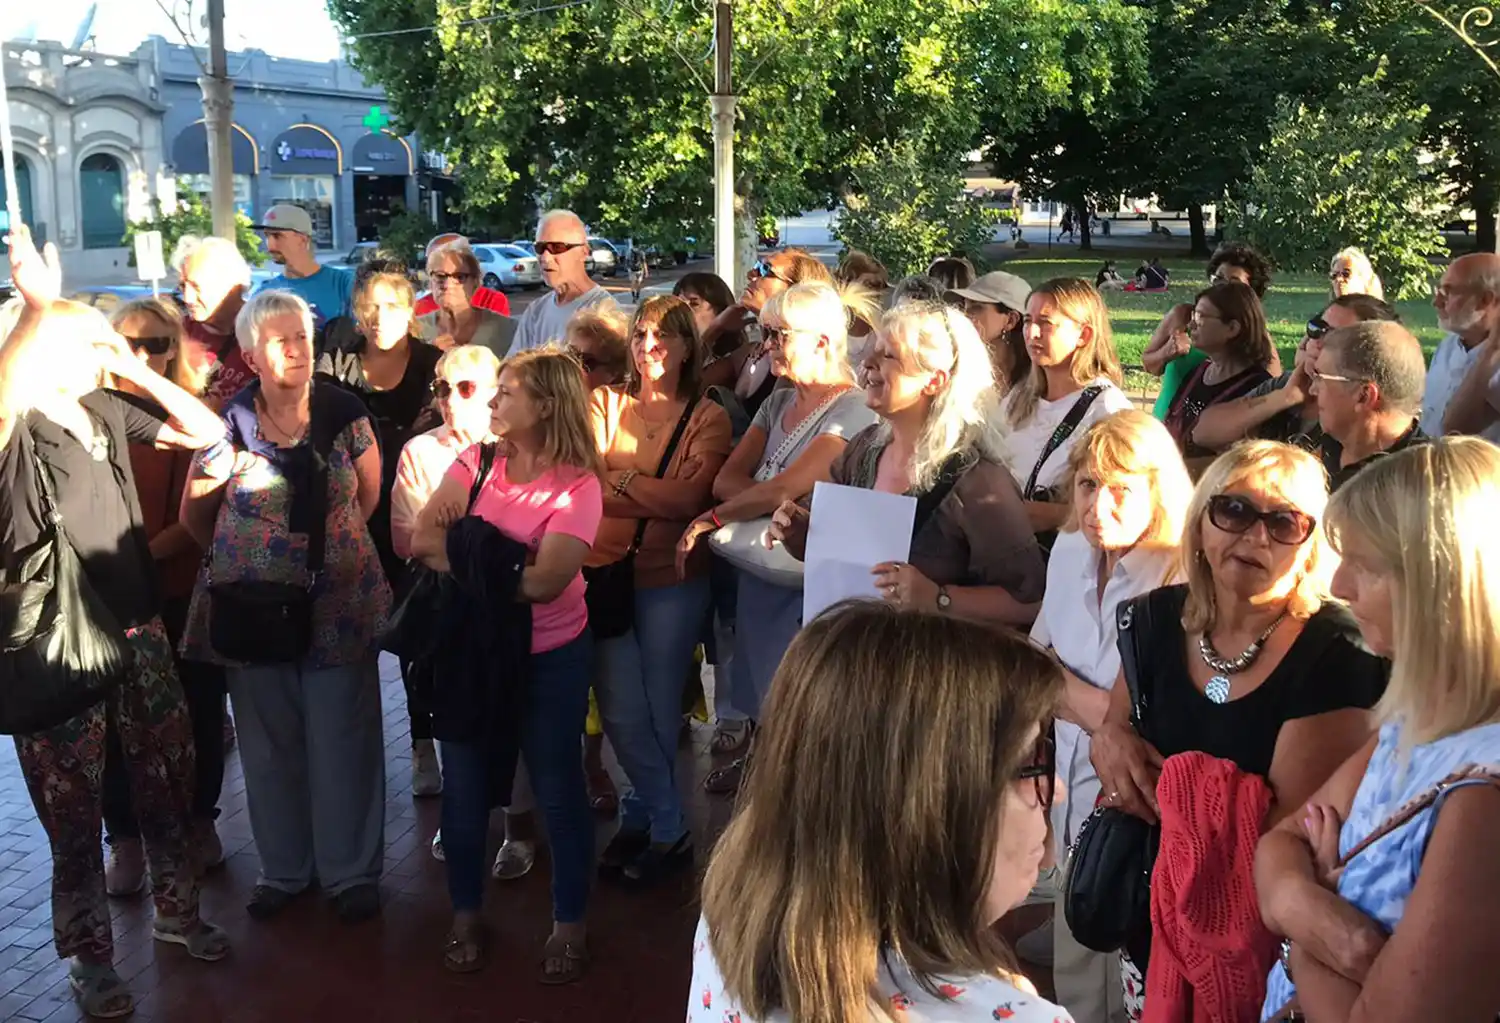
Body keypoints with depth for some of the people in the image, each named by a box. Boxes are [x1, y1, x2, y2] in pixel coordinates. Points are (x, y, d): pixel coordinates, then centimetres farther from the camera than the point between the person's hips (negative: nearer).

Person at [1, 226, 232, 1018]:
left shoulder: (105, 411, 4)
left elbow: (207, 432, 6)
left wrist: (138, 370, -4)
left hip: (139, 625, 6)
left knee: (166, 778, 16)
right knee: (74, 810, 7)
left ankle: (177, 910, 36)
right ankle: (89, 956, 24)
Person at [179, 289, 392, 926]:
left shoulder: (343, 412, -3)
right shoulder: (228, 422, -5)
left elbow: (369, 493, 10)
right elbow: (195, 515, 7)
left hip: (339, 605, 0)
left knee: (343, 742, 4)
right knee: (271, 744, 11)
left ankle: (352, 872, 20)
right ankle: (284, 869, 29)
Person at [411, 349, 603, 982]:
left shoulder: (577, 485, -15)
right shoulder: (477, 464, -1)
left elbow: (544, 581, -26)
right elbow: (423, 539, -11)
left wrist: (466, 558, -17)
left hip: (550, 657, -4)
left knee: (557, 790, 8)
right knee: (463, 786, 14)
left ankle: (569, 924, 28)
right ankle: (465, 915, 34)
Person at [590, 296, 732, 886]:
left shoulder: (707, 419, 1)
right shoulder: (604, 406, 8)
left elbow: (693, 494, -14)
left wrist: (621, 481, -8)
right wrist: (658, 496, -15)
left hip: (672, 579, -2)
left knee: (659, 714, 5)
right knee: (621, 714, 2)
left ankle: (641, 816, 25)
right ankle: (671, 831, 19)